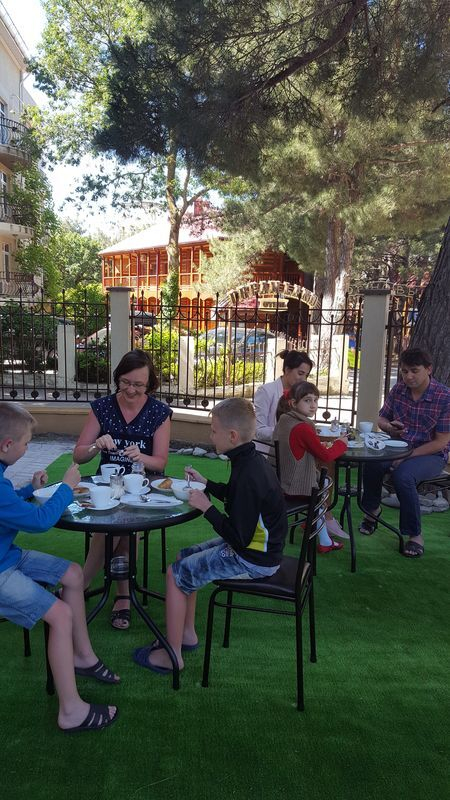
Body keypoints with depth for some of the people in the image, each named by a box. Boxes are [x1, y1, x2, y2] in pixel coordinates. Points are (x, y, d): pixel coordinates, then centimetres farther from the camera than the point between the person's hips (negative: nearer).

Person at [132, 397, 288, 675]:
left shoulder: (248, 475, -29)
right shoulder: (253, 462, 2)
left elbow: (238, 537, -27)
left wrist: (207, 507, -19)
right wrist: (206, 483, 16)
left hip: (252, 559, -10)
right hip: (255, 546, 10)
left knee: (176, 574, -5)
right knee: (185, 558, 18)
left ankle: (172, 656, 7)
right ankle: (187, 634, 27)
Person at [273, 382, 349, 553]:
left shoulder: (283, 421, 3)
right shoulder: (303, 428, -22)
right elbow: (326, 456, -16)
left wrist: (320, 445, 1)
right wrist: (341, 443, -1)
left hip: (280, 482, 7)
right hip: (296, 488, -7)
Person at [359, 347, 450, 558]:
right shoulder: (398, 389, -1)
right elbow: (381, 419, 11)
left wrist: (407, 456, -21)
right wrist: (389, 427, -14)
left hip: (431, 454, -4)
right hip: (399, 446, 4)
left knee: (403, 475, -34)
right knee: (371, 464, -26)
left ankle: (415, 535, -14)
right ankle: (373, 509, 5)